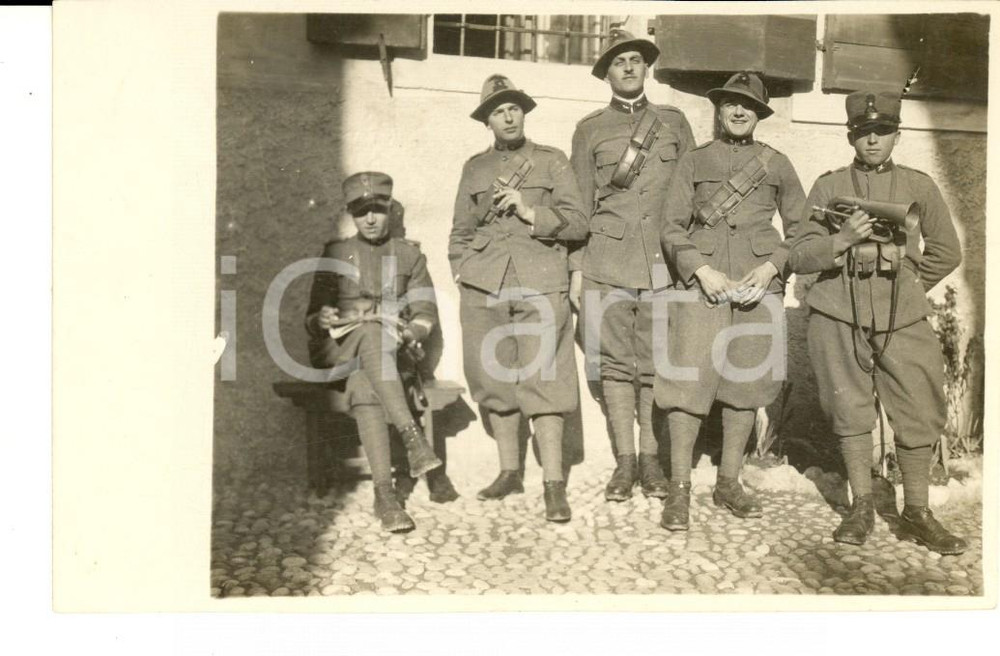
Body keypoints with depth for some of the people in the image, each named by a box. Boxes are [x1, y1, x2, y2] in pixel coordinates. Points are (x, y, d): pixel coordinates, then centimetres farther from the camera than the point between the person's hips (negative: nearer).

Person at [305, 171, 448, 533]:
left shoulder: (409, 253, 15)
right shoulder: (335, 253, 15)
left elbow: (426, 312, 8)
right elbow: (315, 314, 10)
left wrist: (409, 333, -15)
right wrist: (324, 319, -16)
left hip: (392, 348, 1)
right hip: (340, 348, -1)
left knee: (364, 384, -37)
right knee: (371, 334, -39)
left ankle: (384, 491, -47)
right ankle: (414, 438, -52)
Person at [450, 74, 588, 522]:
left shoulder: (552, 161, 11)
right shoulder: (474, 168, 18)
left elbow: (577, 223, 4)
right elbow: (460, 232, 21)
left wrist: (531, 212, -9)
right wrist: (462, 272, 7)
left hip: (540, 285, -3)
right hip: (484, 287, 3)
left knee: (541, 381, -8)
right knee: (494, 379, 5)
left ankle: (554, 484, -2)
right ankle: (509, 472, 19)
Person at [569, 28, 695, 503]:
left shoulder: (674, 122, 16)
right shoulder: (589, 129, 13)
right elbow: (579, 203, 9)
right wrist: (576, 268, 2)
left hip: (664, 262, 1)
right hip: (606, 262, 0)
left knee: (658, 364, 1)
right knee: (614, 362, -1)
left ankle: (651, 461, 12)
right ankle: (624, 463, 9)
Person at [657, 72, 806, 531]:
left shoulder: (776, 164, 13)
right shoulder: (693, 162, 9)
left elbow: (801, 229, 13)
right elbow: (671, 227, 4)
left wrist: (772, 266, -3)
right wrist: (701, 270, -10)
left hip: (758, 286, 2)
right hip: (701, 282, -2)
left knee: (745, 384, 6)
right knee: (688, 382, -8)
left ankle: (728, 483, 20)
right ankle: (679, 489, 2)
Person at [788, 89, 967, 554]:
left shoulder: (918, 186, 9)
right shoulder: (828, 186, 6)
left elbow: (947, 251, 18)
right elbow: (798, 258, 1)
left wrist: (909, 284, 11)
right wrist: (843, 240, -14)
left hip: (903, 321, 1)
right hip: (838, 318, -1)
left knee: (919, 416, 1)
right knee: (850, 414, 4)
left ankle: (916, 514, 16)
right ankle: (861, 507, 18)